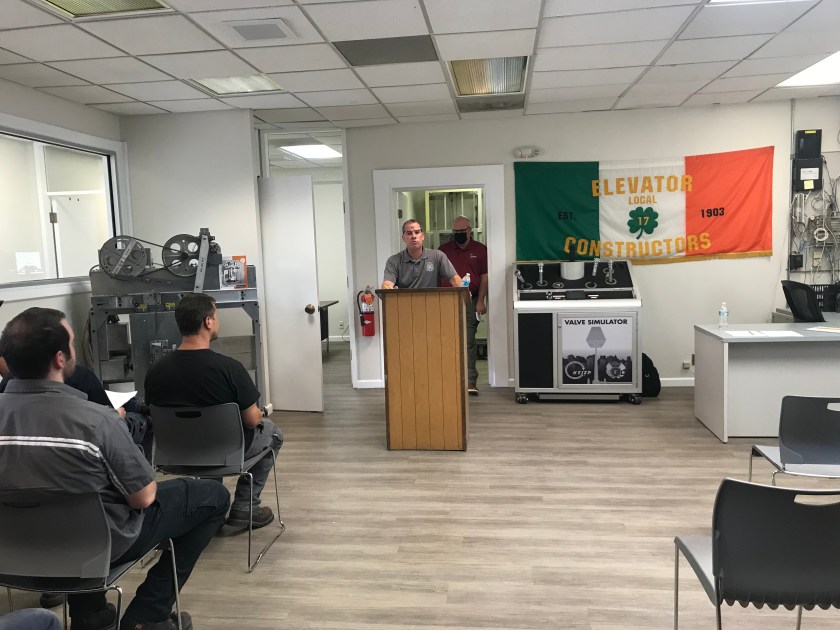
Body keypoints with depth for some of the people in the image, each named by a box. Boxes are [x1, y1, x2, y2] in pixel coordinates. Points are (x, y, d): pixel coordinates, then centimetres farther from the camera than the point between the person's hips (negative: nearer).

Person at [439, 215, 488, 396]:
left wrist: (480, 301, -4)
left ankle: (470, 381, 2)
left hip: (470, 301, -2)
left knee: (468, 342, -1)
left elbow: (484, 277, 3)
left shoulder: (480, 249, 6)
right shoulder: (444, 249, 10)